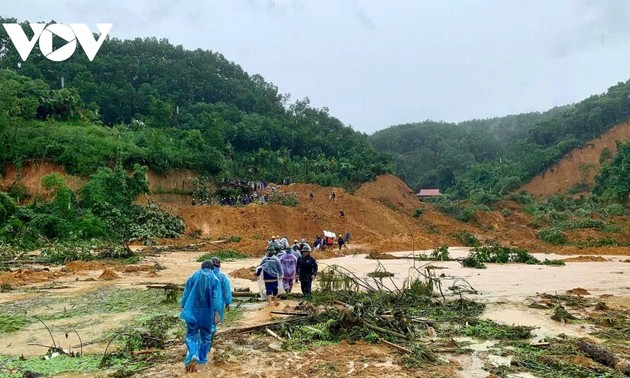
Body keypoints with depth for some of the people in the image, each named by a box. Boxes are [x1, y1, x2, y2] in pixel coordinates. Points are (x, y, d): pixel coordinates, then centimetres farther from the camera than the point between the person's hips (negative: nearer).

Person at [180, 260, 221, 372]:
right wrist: (216, 313, -12)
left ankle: (193, 356, -17)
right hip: (207, 313, 0)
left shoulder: (192, 277, 3)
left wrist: (183, 309, 11)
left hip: (192, 311, 0)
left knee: (191, 335, 6)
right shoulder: (215, 279, -2)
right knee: (206, 336, 18)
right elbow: (216, 298, -10)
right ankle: (202, 358, 26)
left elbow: (186, 294, 4)